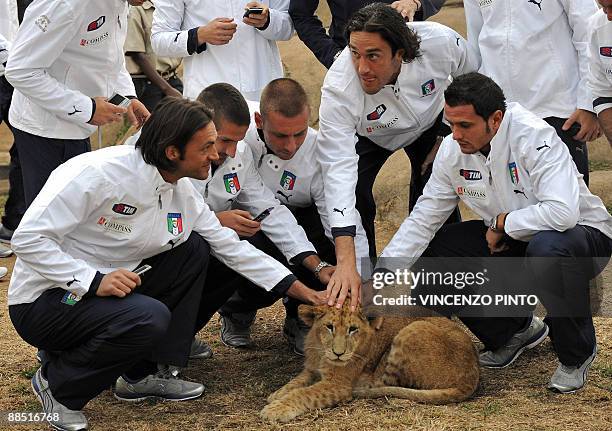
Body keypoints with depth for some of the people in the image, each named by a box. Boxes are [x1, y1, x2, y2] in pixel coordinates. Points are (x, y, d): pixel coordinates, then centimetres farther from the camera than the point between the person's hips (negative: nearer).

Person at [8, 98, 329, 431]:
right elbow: (28, 238, -25)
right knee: (149, 317, -31)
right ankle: (57, 384, -7)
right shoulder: (98, 173, -24)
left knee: (193, 249, 2)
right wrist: (94, 280, -32)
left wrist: (298, 289, 7)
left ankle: (144, 374, 8)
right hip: (42, 302, -8)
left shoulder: (182, 192, 0)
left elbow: (232, 248, 10)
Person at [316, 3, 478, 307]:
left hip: (431, 122, 1)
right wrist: (345, 262, -53)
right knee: (353, 199, -19)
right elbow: (338, 169, -47)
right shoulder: (338, 88, -42)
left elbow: (472, 83, -11)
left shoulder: (441, 42, -37)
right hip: (367, 133, -1)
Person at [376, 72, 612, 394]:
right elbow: (423, 219, -4)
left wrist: (502, 223, -25)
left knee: (548, 247, -42)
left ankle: (576, 355, -14)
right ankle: (515, 329, 11)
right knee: (430, 261, -11)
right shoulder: (453, 149, -9)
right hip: (506, 239, 7)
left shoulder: (534, 137, -29)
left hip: (582, 232, -6)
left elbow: (563, 212, -41)